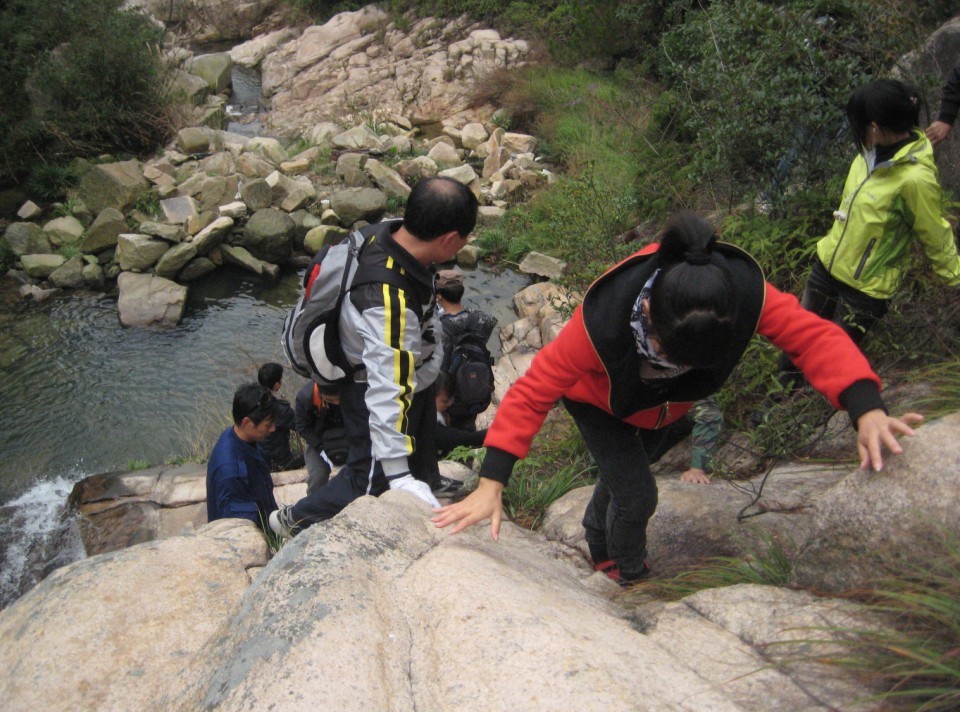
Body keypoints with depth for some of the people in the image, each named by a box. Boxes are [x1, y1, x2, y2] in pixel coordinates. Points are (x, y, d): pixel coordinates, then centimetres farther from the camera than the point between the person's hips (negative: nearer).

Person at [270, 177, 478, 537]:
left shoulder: (387, 231, -18)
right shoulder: (389, 304, -44)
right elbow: (388, 392, -42)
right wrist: (398, 475, -39)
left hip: (409, 372, 8)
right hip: (372, 388, -8)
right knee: (371, 478, 14)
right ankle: (296, 519, 36)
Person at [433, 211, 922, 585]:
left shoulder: (744, 291, -39)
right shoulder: (602, 319, -46)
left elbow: (814, 336, -35)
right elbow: (534, 389, -41)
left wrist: (866, 409, -53)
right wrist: (492, 483, -43)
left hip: (666, 408, 4)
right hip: (602, 404, -4)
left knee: (625, 474, 25)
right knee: (637, 495, -7)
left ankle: (599, 542, 56)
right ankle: (629, 576, 26)